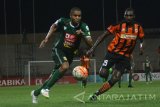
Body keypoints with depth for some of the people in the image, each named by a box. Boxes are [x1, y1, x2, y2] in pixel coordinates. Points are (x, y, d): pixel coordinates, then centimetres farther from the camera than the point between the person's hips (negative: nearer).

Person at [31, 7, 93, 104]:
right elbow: (54, 26, 8)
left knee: (54, 77, 10)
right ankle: (46, 88, -22)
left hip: (70, 54, 3)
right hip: (58, 50, -3)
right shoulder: (63, 22, -16)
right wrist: (47, 39, 2)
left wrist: (82, 34, -35)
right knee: (65, 66, -32)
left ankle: (36, 92, 32)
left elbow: (91, 44, -22)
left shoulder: (84, 27, -16)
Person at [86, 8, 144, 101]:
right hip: (113, 52, -2)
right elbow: (103, 36, -12)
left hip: (125, 56, 2)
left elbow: (141, 38, 17)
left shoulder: (138, 28, -2)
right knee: (103, 74, -18)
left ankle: (96, 94, 1)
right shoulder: (118, 25, -13)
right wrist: (92, 48, -19)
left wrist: (141, 46, -8)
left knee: (115, 79, -10)